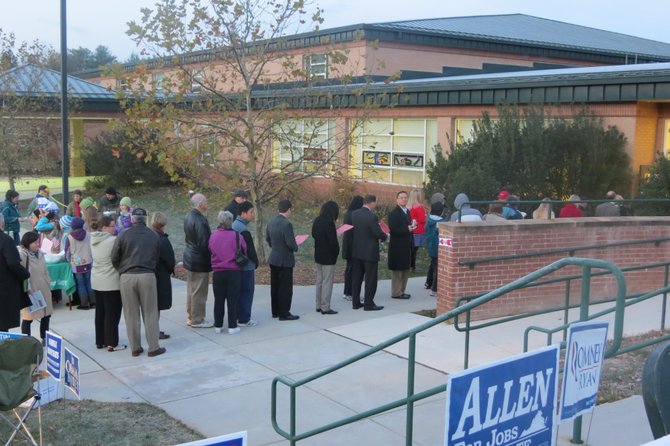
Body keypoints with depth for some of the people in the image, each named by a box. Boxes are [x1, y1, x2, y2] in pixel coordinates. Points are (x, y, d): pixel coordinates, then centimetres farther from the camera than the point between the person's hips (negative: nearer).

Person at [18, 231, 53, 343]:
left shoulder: (39, 253, 8)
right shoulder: (22, 254, -16)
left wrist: (48, 284, 15)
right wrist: (26, 289, -21)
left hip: (43, 290, 8)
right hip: (30, 292, -8)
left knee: (46, 314, 15)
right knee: (28, 317, 0)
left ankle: (44, 338, 29)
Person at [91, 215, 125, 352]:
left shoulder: (94, 240, 6)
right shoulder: (113, 240, -18)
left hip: (96, 282, 8)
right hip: (111, 283, -8)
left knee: (100, 312, 15)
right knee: (112, 314, 0)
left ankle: (100, 341, 23)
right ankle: (112, 344, 5)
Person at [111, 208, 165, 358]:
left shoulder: (123, 235, 0)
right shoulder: (153, 236, 6)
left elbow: (114, 258, 0)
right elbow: (156, 258, 9)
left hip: (127, 277, 0)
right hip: (147, 276, 0)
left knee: (131, 314, 9)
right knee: (150, 313, 7)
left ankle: (135, 348, 15)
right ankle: (153, 347, 10)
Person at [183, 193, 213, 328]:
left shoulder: (189, 217, 8)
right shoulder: (200, 220, -24)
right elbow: (204, 244, -24)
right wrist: (210, 260, -13)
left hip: (190, 258, 10)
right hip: (199, 261, -10)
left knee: (191, 289, 19)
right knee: (199, 291, 1)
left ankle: (191, 317, 30)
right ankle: (197, 320, 10)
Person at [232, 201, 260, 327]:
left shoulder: (234, 224, 11)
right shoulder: (243, 229, -21)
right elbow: (249, 249, -20)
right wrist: (256, 261, -5)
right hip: (246, 266, -10)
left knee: (239, 291, 16)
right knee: (247, 291, -1)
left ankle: (237, 316, 24)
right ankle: (244, 319, 4)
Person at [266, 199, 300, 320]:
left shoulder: (271, 221, 2)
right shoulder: (286, 224, -22)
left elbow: (267, 238, 12)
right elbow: (291, 243, -22)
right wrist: (295, 248, -2)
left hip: (273, 259, 8)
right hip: (285, 260, -8)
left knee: (275, 286, 16)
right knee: (285, 288, 2)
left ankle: (275, 311, 25)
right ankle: (284, 313, 7)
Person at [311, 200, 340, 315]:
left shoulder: (317, 221, 3)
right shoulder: (329, 223, -22)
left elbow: (313, 234, 16)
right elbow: (333, 241, -19)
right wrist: (337, 251, -3)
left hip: (318, 255, 8)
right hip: (328, 257, -8)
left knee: (319, 281, 16)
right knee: (327, 282, 0)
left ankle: (319, 305, 23)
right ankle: (325, 307, 4)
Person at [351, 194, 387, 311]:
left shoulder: (354, 214, 0)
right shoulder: (372, 217, -21)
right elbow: (378, 233, -17)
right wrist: (384, 237, 4)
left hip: (356, 251, 7)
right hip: (370, 252, -7)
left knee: (356, 278, 13)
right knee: (370, 279, 3)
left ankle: (355, 303, 19)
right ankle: (368, 304, 7)